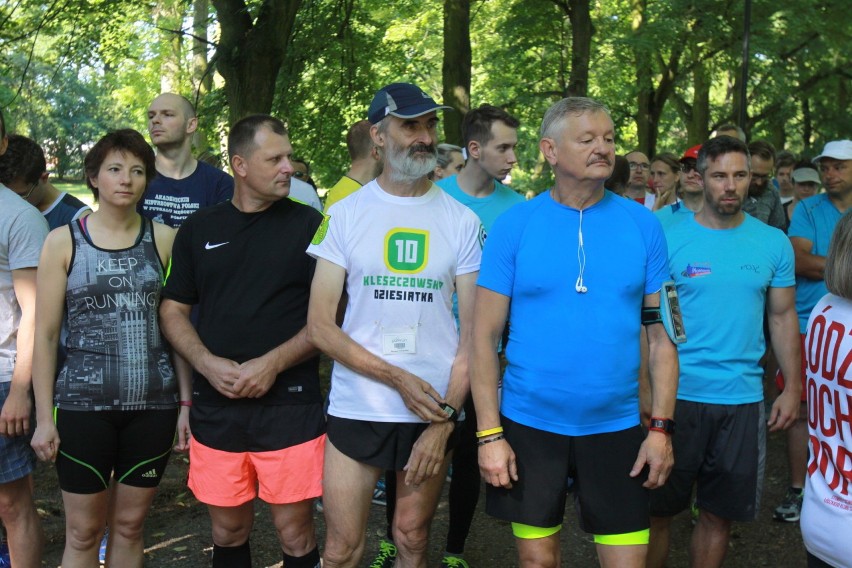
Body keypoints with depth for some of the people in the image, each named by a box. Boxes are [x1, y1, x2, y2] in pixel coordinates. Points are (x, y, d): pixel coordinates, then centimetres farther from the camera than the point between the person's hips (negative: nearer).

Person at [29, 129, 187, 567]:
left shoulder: (164, 239, 3)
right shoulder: (63, 242, -1)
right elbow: (45, 334, 0)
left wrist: (187, 402, 2)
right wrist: (44, 418, -3)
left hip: (154, 404, 2)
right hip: (84, 404, -1)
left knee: (130, 525, 12)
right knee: (83, 532, 7)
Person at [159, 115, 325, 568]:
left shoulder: (308, 225, 0)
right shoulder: (198, 229, 9)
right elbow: (173, 310, 10)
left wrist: (273, 364, -13)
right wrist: (207, 363, -7)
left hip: (290, 405, -2)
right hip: (214, 406, 3)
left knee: (294, 532, 1)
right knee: (227, 531, 12)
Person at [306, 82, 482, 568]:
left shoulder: (461, 221, 1)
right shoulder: (346, 214, -1)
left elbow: (472, 332, -1)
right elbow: (320, 327, -5)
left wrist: (445, 420, -10)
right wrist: (397, 378, -14)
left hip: (434, 411, 1)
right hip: (356, 408, 0)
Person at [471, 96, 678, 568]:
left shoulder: (643, 225, 0)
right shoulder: (515, 225, -5)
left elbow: (661, 334, 3)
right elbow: (484, 337, -5)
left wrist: (661, 427, -4)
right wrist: (489, 434, -9)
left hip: (616, 425, 1)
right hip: (529, 423, -1)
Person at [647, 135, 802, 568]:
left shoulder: (773, 243, 4)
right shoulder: (670, 239, -5)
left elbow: (783, 316, 10)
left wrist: (792, 388, 2)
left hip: (743, 398, 2)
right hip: (677, 394, -2)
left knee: (719, 514, 12)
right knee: (658, 509, 7)